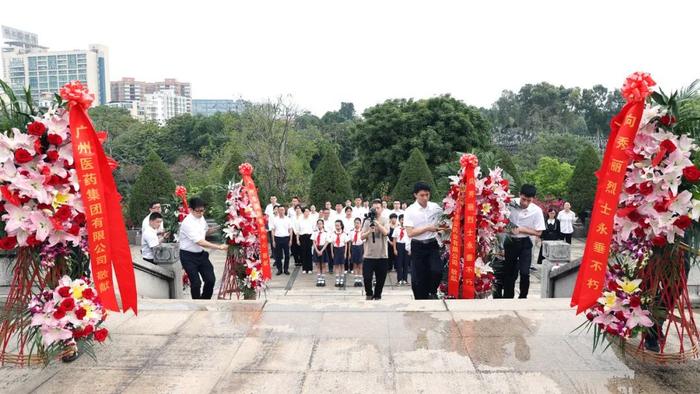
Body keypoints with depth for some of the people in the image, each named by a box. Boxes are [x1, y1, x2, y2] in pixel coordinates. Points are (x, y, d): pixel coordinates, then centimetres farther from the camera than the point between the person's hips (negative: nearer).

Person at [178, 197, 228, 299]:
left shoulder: (201, 217, 1)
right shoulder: (188, 223, -24)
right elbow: (200, 242, -30)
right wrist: (219, 247, -32)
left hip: (200, 254, 7)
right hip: (188, 256, -7)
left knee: (211, 279, 2)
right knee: (196, 282, -7)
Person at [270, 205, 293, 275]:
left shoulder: (288, 219, 4)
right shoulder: (274, 219, 3)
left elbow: (290, 230, 6)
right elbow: (273, 230, 4)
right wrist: (273, 240, -1)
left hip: (286, 238, 0)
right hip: (277, 238, 0)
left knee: (287, 254, 4)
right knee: (278, 255, 5)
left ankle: (286, 269, 15)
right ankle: (279, 269, 15)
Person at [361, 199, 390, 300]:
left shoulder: (385, 220, 2)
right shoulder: (367, 221, 4)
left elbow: (385, 232, -16)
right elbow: (362, 237, 1)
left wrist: (376, 222, -20)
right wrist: (369, 231, -17)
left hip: (382, 255, 0)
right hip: (368, 255, 0)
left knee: (381, 278, 7)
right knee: (367, 277, -4)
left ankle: (377, 296, 26)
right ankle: (369, 294, 21)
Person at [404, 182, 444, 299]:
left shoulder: (435, 207, 0)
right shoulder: (410, 211, -9)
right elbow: (410, 233, -15)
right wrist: (427, 228, -18)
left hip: (432, 245, 2)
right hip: (418, 247, -2)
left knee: (437, 271, -15)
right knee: (418, 278, 3)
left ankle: (432, 292, 15)